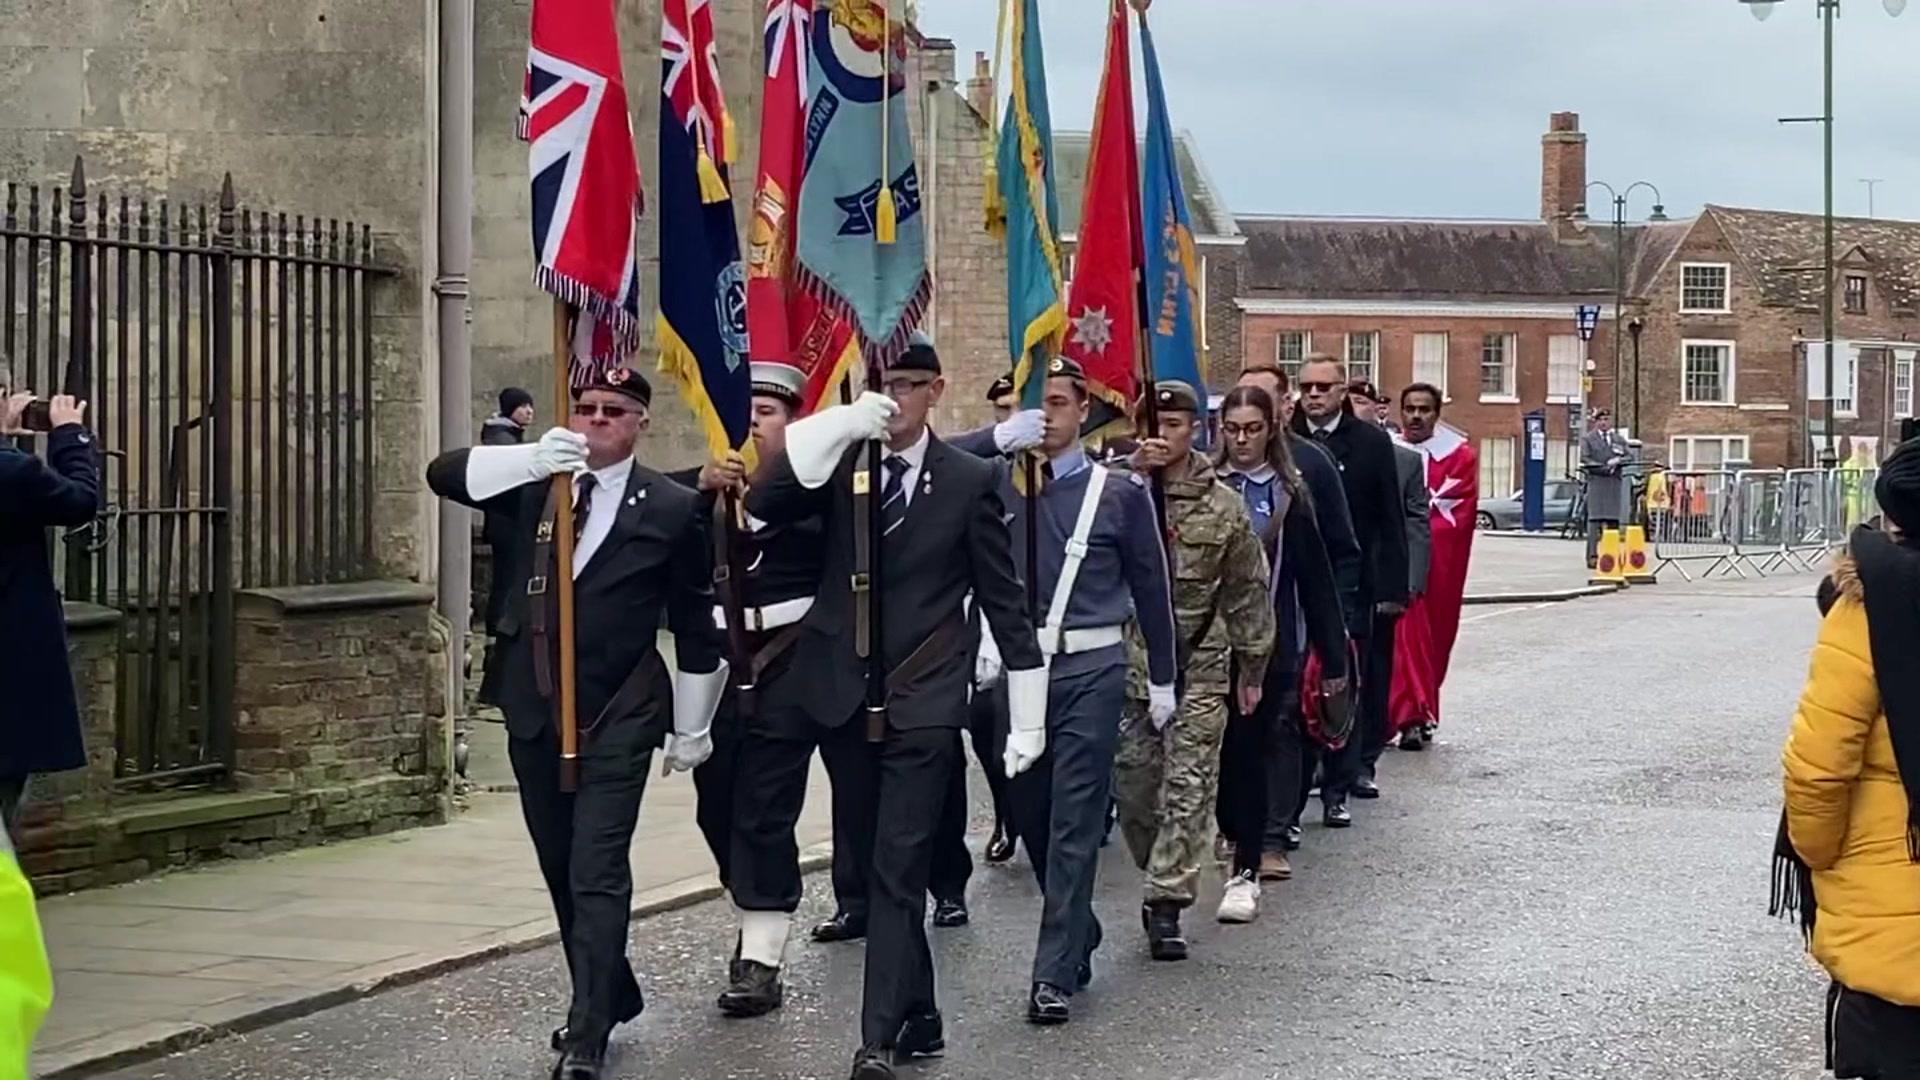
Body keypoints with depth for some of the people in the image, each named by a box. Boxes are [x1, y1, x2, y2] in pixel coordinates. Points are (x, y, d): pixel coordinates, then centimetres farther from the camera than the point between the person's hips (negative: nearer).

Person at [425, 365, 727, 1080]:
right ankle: (612, 997, 32)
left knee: (597, 874, -11)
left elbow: (694, 625, 2)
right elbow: (445, 474, -7)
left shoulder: (670, 508, -3)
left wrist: (691, 728, 5)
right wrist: (533, 459, -23)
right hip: (533, 712, 5)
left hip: (616, 720, -5)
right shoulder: (535, 484, 6)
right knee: (560, 870, 15)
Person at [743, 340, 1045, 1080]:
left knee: (897, 874, -8)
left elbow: (1002, 600, 0)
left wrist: (1028, 716, -1)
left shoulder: (968, 479, -2)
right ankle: (918, 1019, 26)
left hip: (923, 702, -4)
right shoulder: (840, 463, 4)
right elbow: (760, 503, -13)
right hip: (849, 697, 4)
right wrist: (840, 424, -21)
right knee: (876, 870, 13)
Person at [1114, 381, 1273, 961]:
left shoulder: (1223, 505, 3)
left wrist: (1253, 666, 10)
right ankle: (1164, 881, 26)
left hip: (1199, 666, -1)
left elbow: (1248, 592, 9)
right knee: (1133, 783, 7)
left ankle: (1166, 903, -2)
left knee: (1188, 787, -5)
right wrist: (1132, 471, -24)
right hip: (1127, 660, 1)